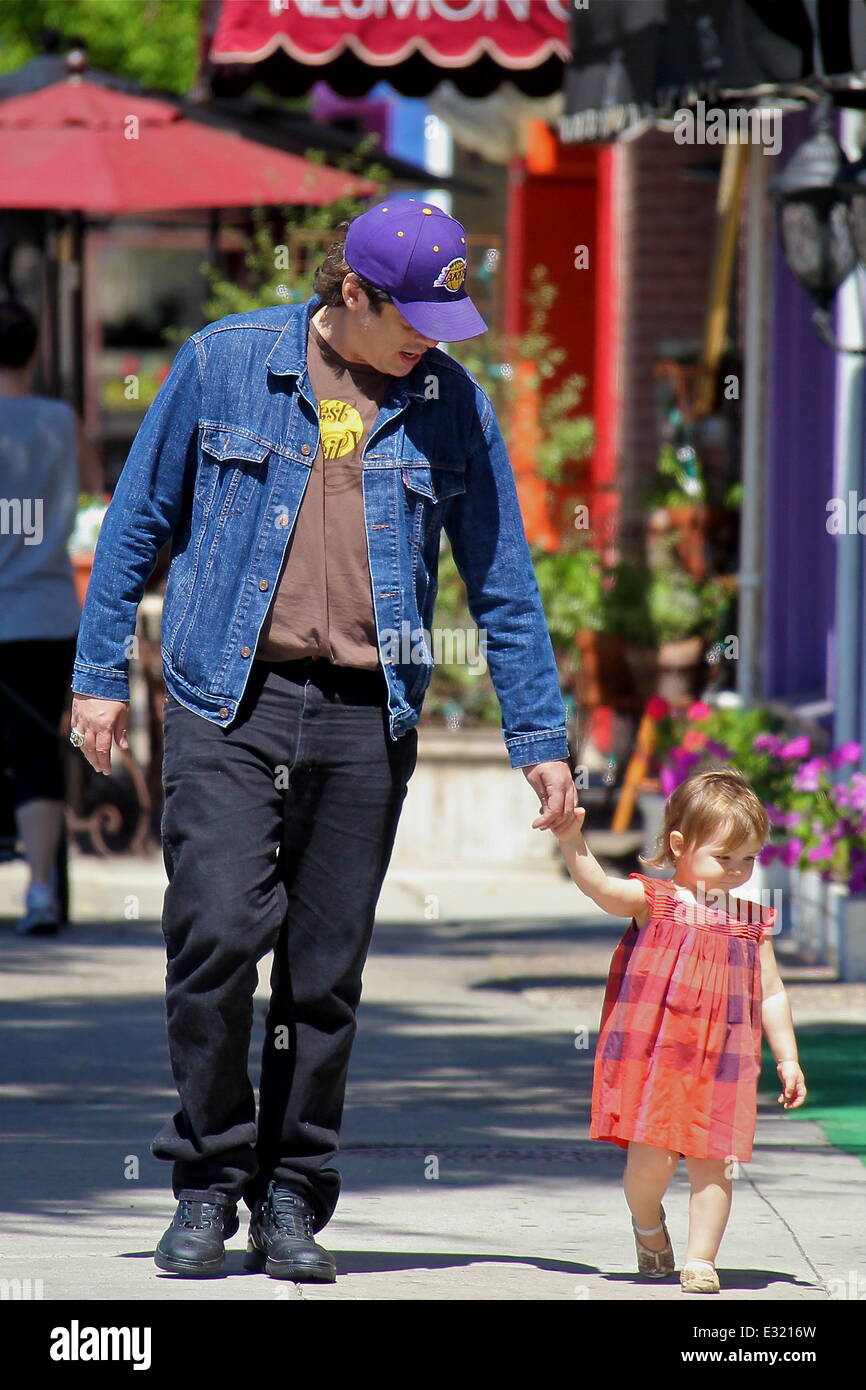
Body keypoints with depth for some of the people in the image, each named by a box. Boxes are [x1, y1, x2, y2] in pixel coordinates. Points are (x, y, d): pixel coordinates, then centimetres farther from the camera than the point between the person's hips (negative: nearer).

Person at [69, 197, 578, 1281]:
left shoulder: (452, 406, 7)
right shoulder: (225, 364, 2)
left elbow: (503, 581, 13)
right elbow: (138, 521, 9)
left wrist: (539, 737, 10)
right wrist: (99, 674, 7)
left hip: (365, 717, 2)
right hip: (227, 702, -2)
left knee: (327, 970, 3)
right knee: (217, 933, -14)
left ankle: (292, 1201, 14)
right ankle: (208, 1183, 1)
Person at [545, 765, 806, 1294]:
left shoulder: (752, 922, 9)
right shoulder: (653, 902, -1)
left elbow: (772, 995, 14)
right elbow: (601, 888, -18)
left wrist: (788, 1060, 10)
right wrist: (573, 843, -34)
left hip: (723, 1066, 3)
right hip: (653, 1054, -3)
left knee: (714, 1164, -2)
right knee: (652, 1159, -9)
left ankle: (701, 1259, 9)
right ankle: (648, 1226, 21)